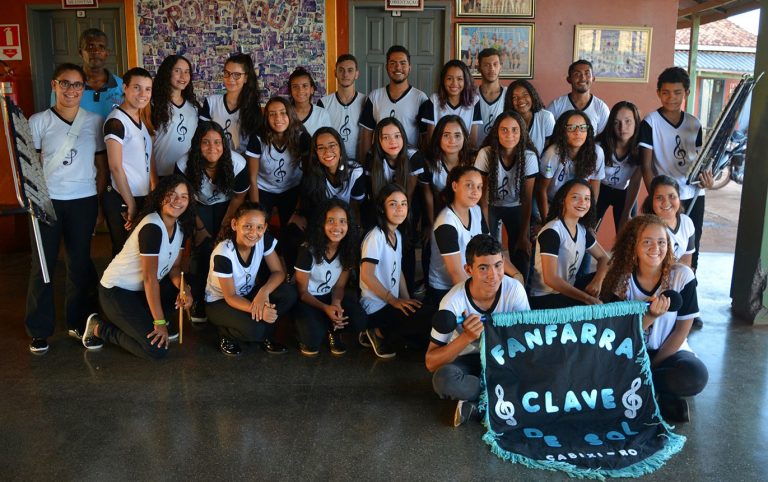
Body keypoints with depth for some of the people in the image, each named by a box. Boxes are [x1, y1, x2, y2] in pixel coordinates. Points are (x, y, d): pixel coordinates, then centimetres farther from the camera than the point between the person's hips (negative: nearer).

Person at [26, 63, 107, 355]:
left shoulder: (95, 121, 5)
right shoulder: (38, 121, 1)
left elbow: (101, 165, 8)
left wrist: (99, 200, 3)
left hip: (84, 201, 1)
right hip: (48, 201, -1)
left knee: (80, 262, 9)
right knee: (43, 264, 4)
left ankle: (80, 323, 22)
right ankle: (39, 330, 17)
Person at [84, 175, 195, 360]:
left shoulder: (180, 226, 0)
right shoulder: (152, 227, -26)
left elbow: (174, 266, 4)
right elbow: (150, 278, -25)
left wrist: (183, 288, -19)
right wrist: (159, 322, -23)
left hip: (140, 289, 9)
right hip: (116, 291, -9)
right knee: (157, 349, -16)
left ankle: (144, 321, 11)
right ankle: (99, 327, 2)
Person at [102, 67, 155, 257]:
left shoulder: (142, 119, 12)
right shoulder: (116, 121, -14)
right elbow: (116, 167, -17)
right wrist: (131, 204, -15)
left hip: (143, 198, 8)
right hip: (123, 201, -8)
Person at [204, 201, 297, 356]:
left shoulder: (265, 240, -17)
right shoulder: (223, 254, -30)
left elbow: (278, 272, -10)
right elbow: (230, 297, -25)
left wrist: (263, 292, -31)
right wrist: (260, 310, -42)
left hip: (247, 293, 5)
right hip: (219, 302, -5)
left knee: (289, 295, -21)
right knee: (253, 328, -33)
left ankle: (265, 336, 1)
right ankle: (227, 336, 2)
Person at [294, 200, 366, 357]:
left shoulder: (349, 249, -12)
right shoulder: (308, 250, -23)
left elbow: (339, 286, -1)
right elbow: (302, 291, -14)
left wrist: (336, 303, -23)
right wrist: (325, 308, -30)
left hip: (329, 296, 4)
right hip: (306, 298, -4)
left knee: (359, 321, -23)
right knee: (313, 340, -29)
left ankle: (332, 330, 8)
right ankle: (307, 333, 8)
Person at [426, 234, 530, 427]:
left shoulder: (514, 289, -17)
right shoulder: (454, 301, -23)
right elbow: (431, 363, -24)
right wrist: (467, 337, -39)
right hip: (466, 360, -1)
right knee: (443, 378, -35)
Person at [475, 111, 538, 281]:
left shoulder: (529, 157, -20)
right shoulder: (486, 154, -23)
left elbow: (528, 199, -13)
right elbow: (483, 195, -17)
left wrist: (524, 235, -14)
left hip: (516, 208, 1)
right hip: (491, 206, -1)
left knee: (521, 256, -10)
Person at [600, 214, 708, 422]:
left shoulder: (682, 276, -11)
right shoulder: (619, 279, -11)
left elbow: (682, 330, -7)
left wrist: (652, 365, -11)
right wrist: (650, 316, -30)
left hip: (669, 351, 0)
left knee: (697, 375, -33)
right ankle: (663, 399, -14)